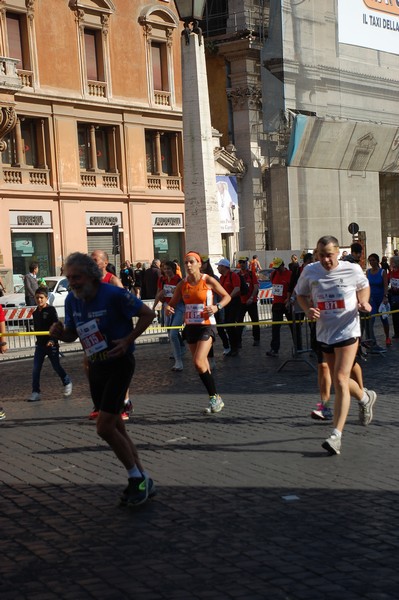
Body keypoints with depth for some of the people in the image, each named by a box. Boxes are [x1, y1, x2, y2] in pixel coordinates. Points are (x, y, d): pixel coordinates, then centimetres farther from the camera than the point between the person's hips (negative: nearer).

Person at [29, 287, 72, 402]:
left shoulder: (51, 310, -9)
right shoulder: (35, 313, 10)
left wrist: (52, 340, -25)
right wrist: (38, 340, 17)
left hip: (52, 344, -5)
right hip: (40, 344, 6)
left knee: (56, 367, 5)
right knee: (36, 370, -1)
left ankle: (67, 383, 29)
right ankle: (35, 393, 3)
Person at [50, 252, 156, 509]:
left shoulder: (114, 294, -18)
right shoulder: (72, 300, 2)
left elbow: (148, 314, -11)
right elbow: (71, 334, 14)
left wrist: (128, 340, -19)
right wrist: (59, 333, -8)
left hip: (119, 364, -8)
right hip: (96, 367, 8)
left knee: (105, 427, -15)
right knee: (116, 428, 11)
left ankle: (137, 479, 2)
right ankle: (143, 482, 23)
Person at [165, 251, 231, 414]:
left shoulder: (208, 281, -7)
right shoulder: (182, 284, 5)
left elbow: (227, 296, 1)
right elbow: (173, 303, 11)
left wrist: (217, 307, -17)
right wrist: (168, 309, -12)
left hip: (206, 326, -6)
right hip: (190, 326, 6)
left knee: (199, 362, -20)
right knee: (201, 365, 9)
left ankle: (215, 398, -7)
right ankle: (214, 400, 21)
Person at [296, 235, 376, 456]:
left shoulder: (353, 269, -9)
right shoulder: (309, 271, -3)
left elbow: (364, 286, 12)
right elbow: (301, 294, 12)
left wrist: (364, 302, -8)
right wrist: (308, 309, -8)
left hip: (347, 331, -4)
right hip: (324, 332, 5)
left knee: (340, 380, -16)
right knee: (338, 381, 17)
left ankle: (336, 435, -16)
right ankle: (365, 398, 50)